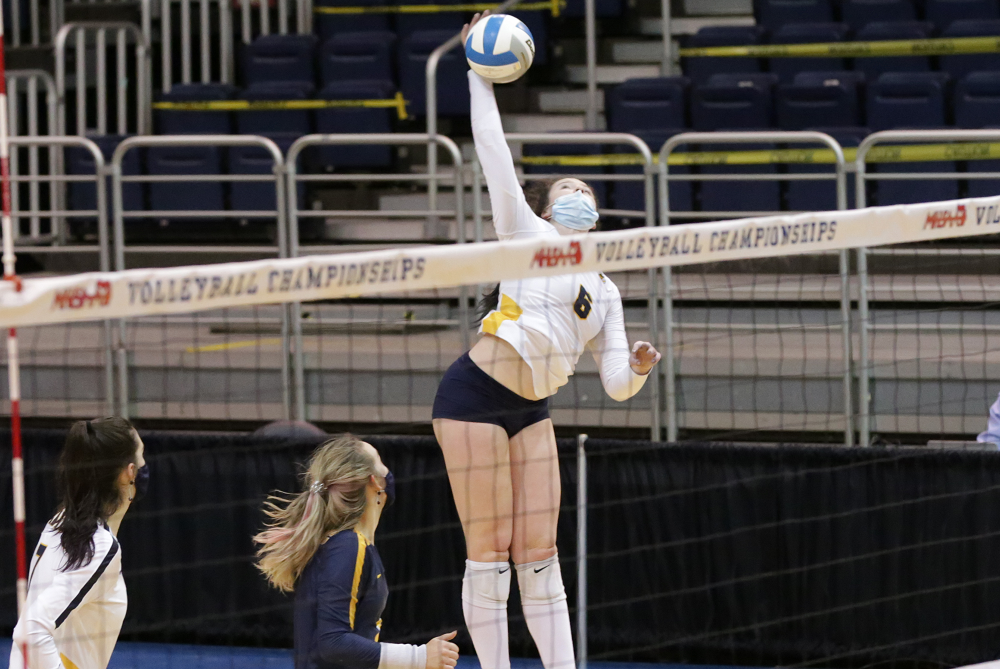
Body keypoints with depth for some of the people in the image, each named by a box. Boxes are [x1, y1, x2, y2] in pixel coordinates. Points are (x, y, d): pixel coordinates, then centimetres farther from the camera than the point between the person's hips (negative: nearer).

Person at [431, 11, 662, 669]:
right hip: (476, 395, -6)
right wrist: (481, 77, -1)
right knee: (490, 554, -6)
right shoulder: (528, 235, 4)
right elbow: (494, 152, 0)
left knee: (540, 557, 4)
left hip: (530, 413, 6)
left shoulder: (605, 293, 18)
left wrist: (638, 366, -11)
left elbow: (617, 384, 11)